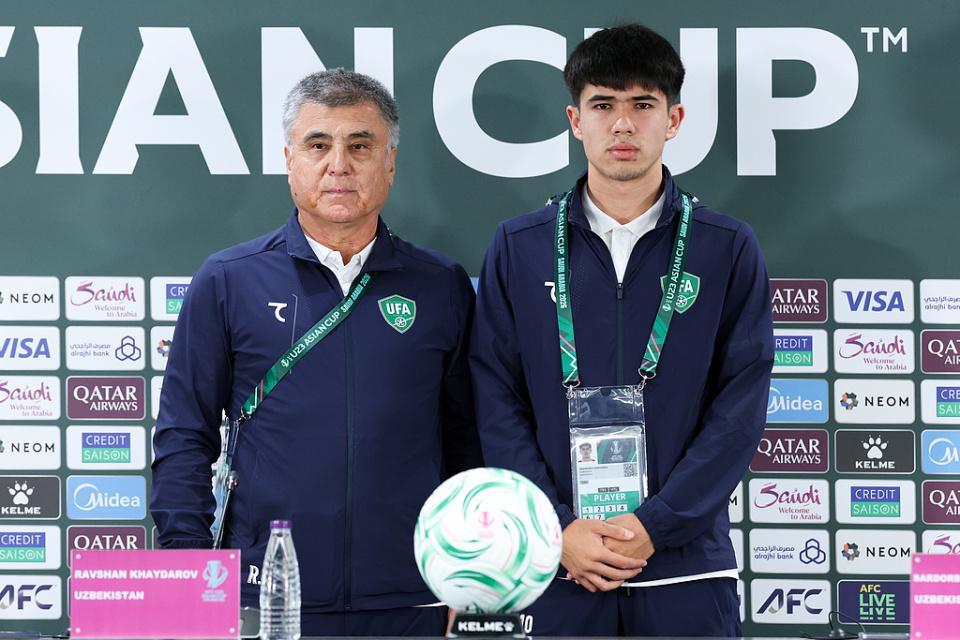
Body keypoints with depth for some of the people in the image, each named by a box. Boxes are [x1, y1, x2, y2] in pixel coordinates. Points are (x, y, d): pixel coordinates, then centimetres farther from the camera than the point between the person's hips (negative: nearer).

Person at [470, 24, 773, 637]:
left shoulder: (729, 250, 3)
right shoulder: (518, 248, 6)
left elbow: (741, 408, -3)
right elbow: (498, 405, 2)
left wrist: (654, 525, -12)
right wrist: (558, 529, -9)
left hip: (688, 561, 0)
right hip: (563, 566, 1)